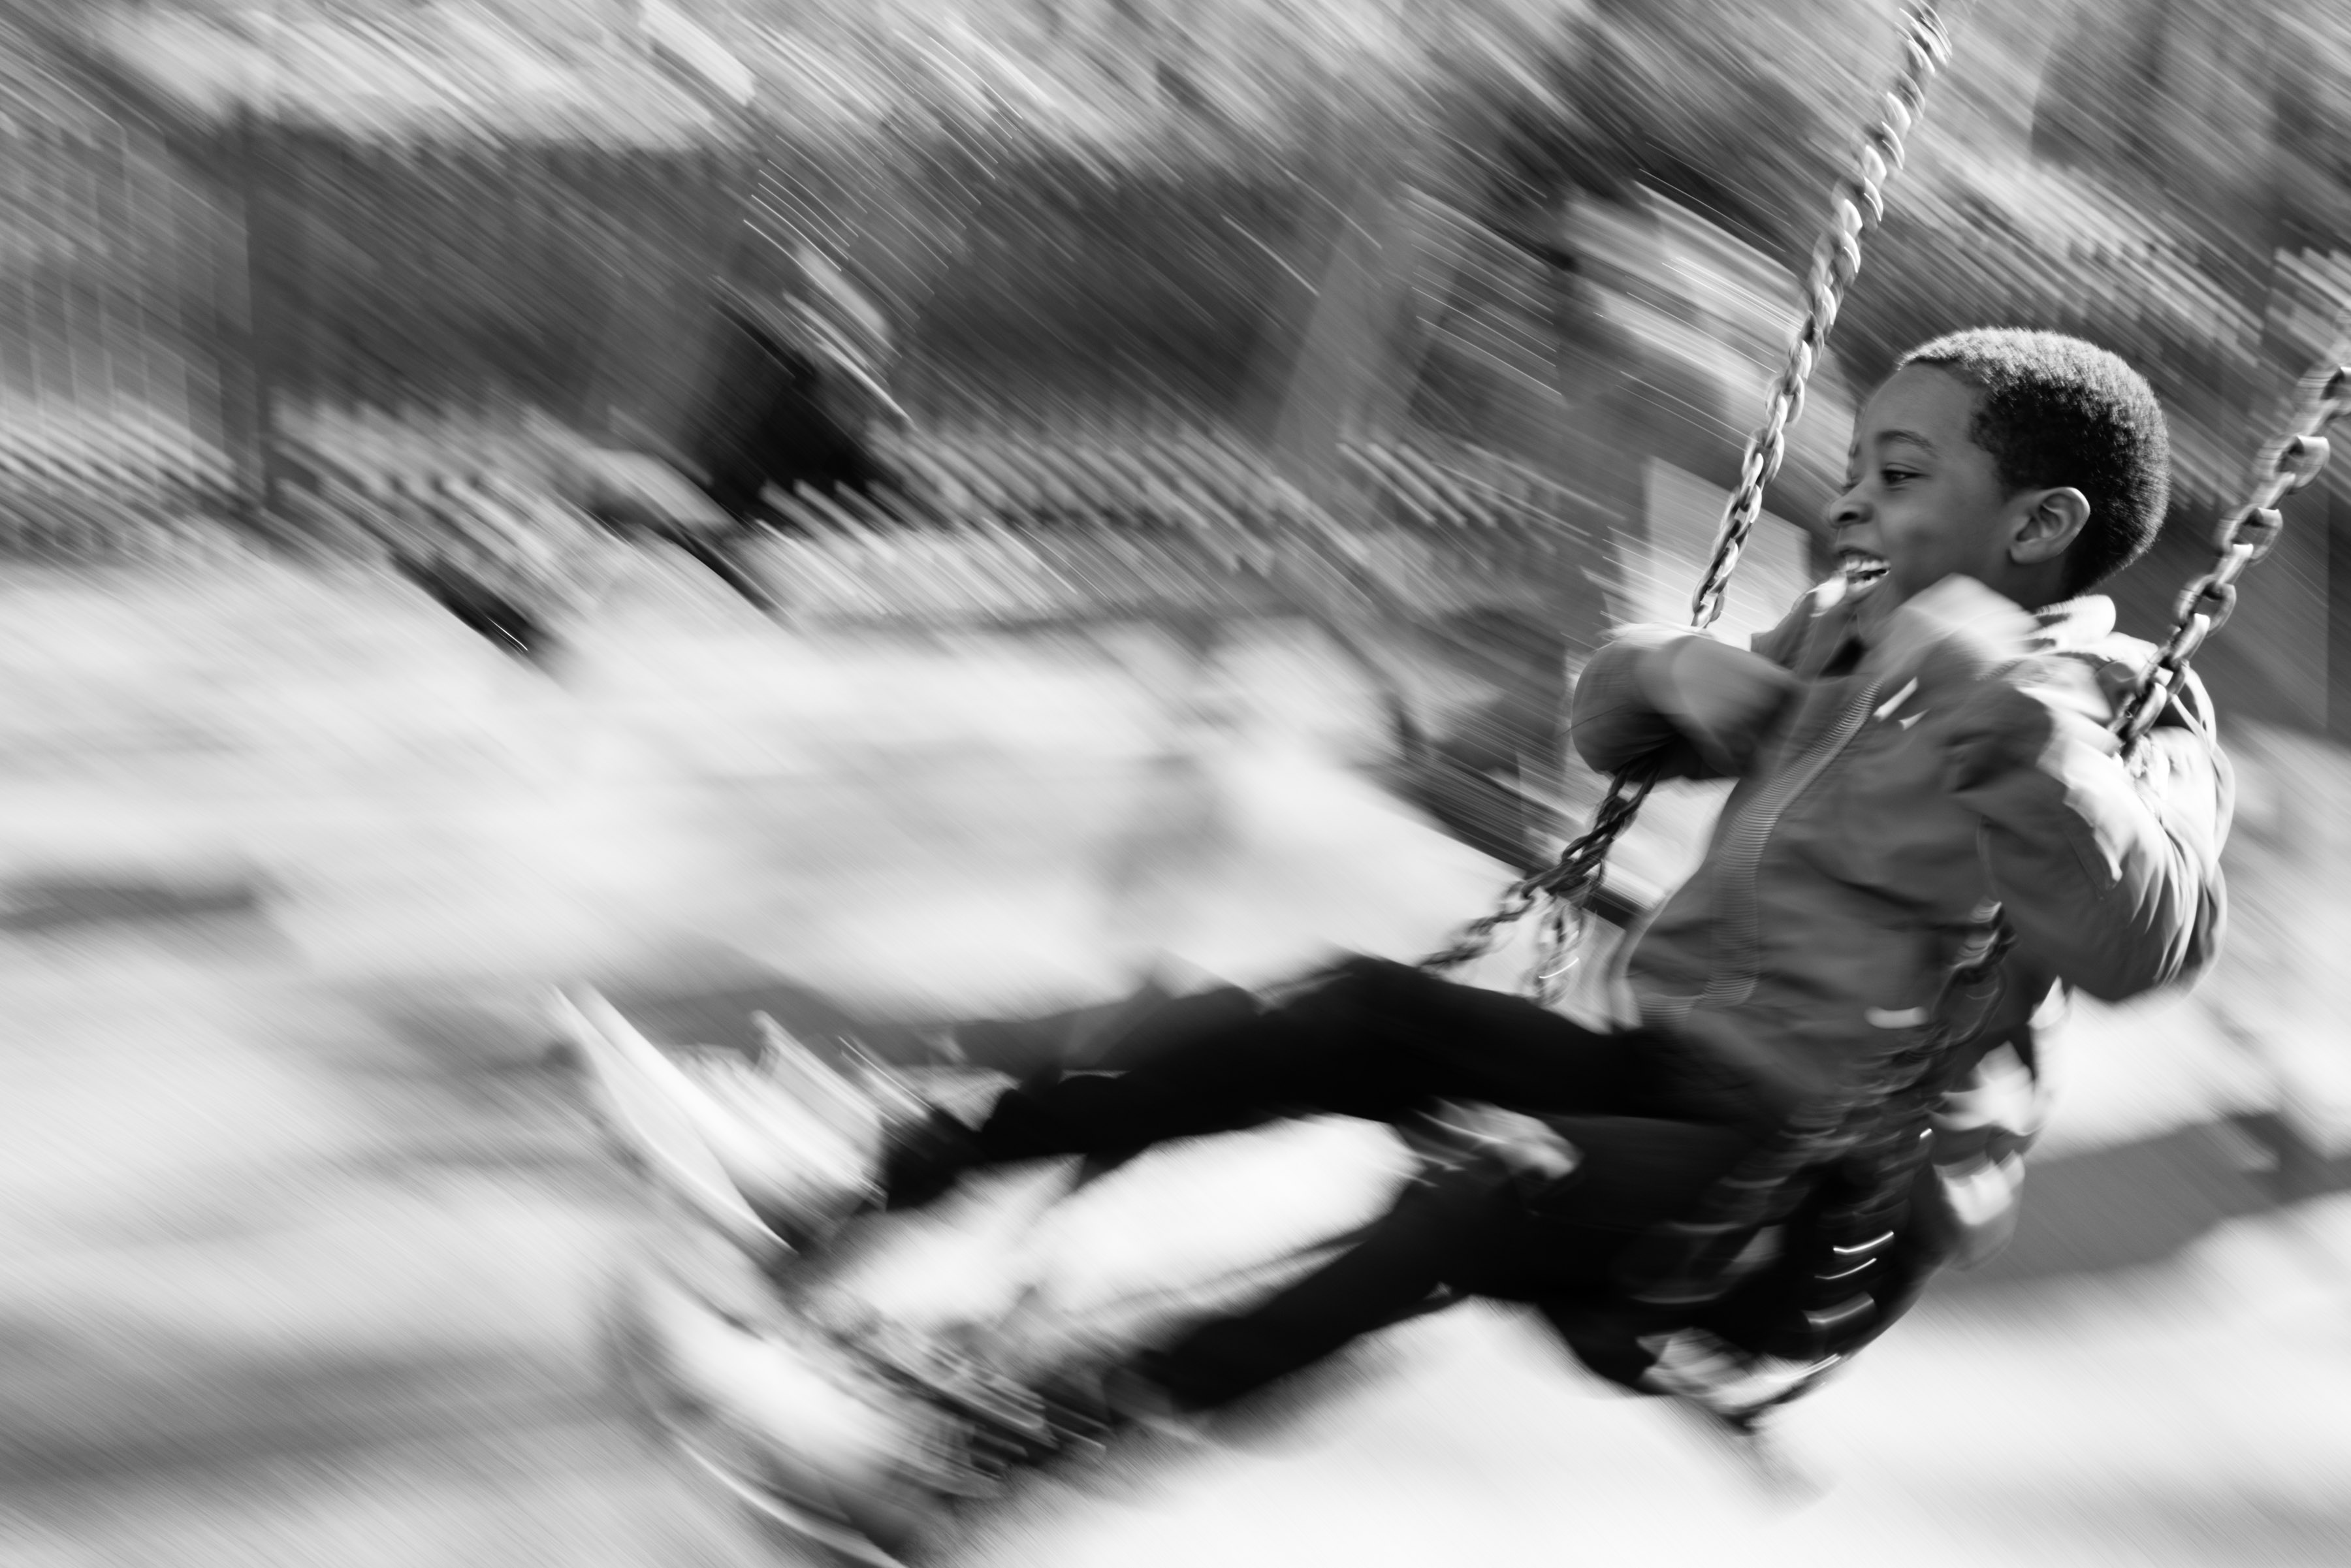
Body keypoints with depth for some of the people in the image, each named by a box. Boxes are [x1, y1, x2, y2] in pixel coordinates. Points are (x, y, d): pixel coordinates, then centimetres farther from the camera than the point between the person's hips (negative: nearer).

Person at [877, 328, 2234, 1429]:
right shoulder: (1845, 638, 13)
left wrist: (2010, 710, -37)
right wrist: (1667, 673, 1)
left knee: (1520, 1176, -30)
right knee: (1369, 1013, -5)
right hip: (1661, 1076, 7)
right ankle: (968, 1148, -1)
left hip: (1825, 1201, -7)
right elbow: (1606, 731, 24)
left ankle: (1158, 1389, -22)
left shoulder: (2120, 715, -10)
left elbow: (2148, 944, -30)